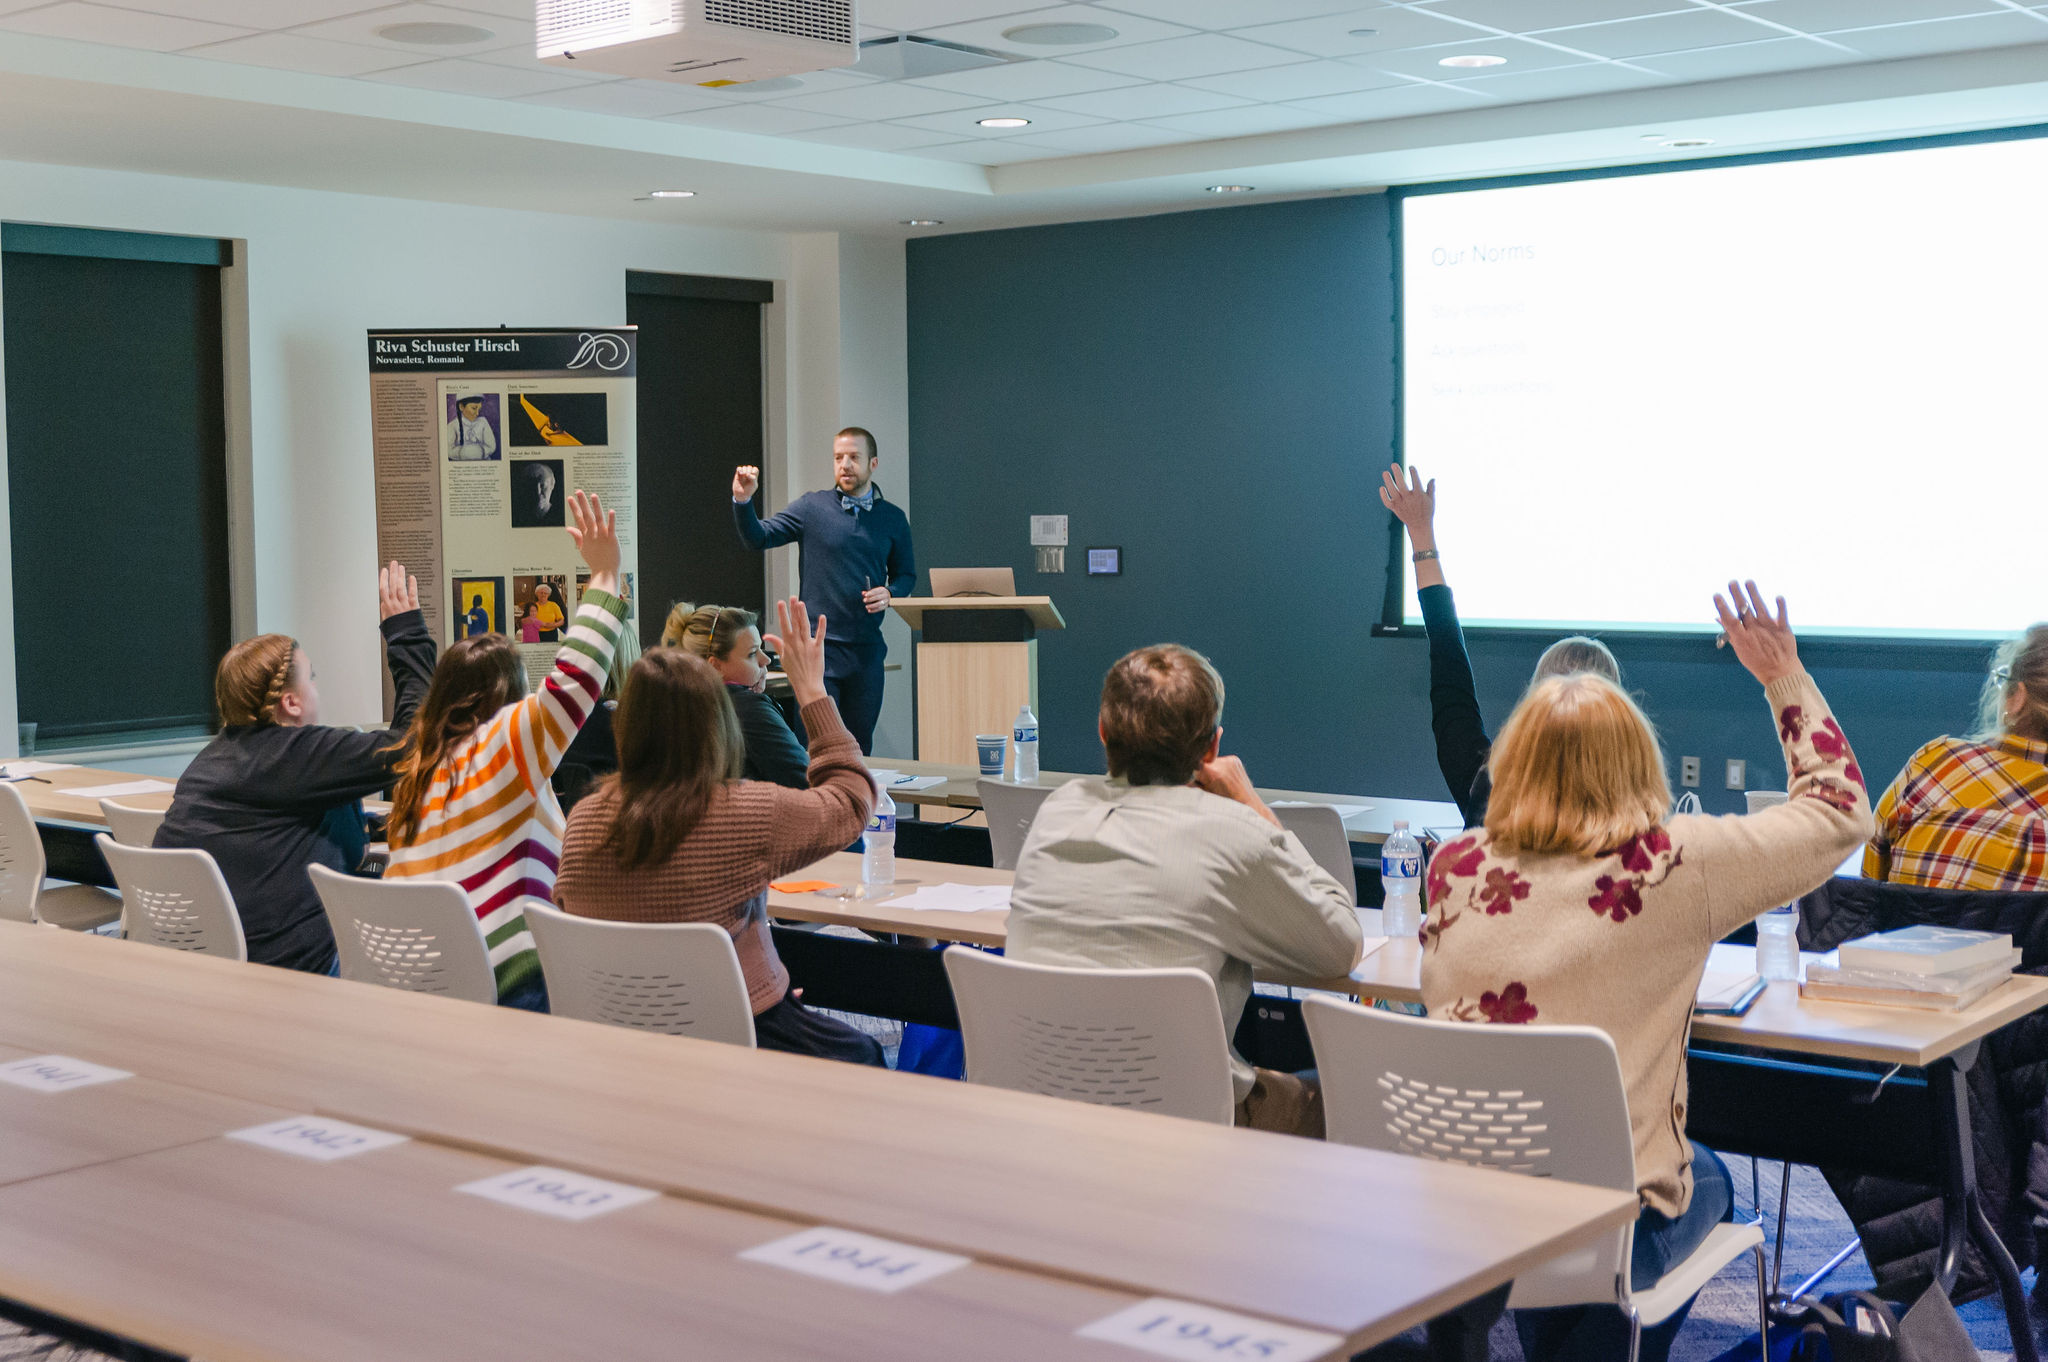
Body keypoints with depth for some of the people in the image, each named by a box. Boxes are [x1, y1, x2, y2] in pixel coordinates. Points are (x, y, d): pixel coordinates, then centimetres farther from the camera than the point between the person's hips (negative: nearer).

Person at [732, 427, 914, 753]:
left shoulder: (893, 518, 10)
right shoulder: (812, 507, 2)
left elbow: (906, 575, 18)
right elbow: (758, 537, -4)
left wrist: (889, 594, -4)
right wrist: (743, 500, -21)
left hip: (866, 647, 3)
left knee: (860, 744, 8)